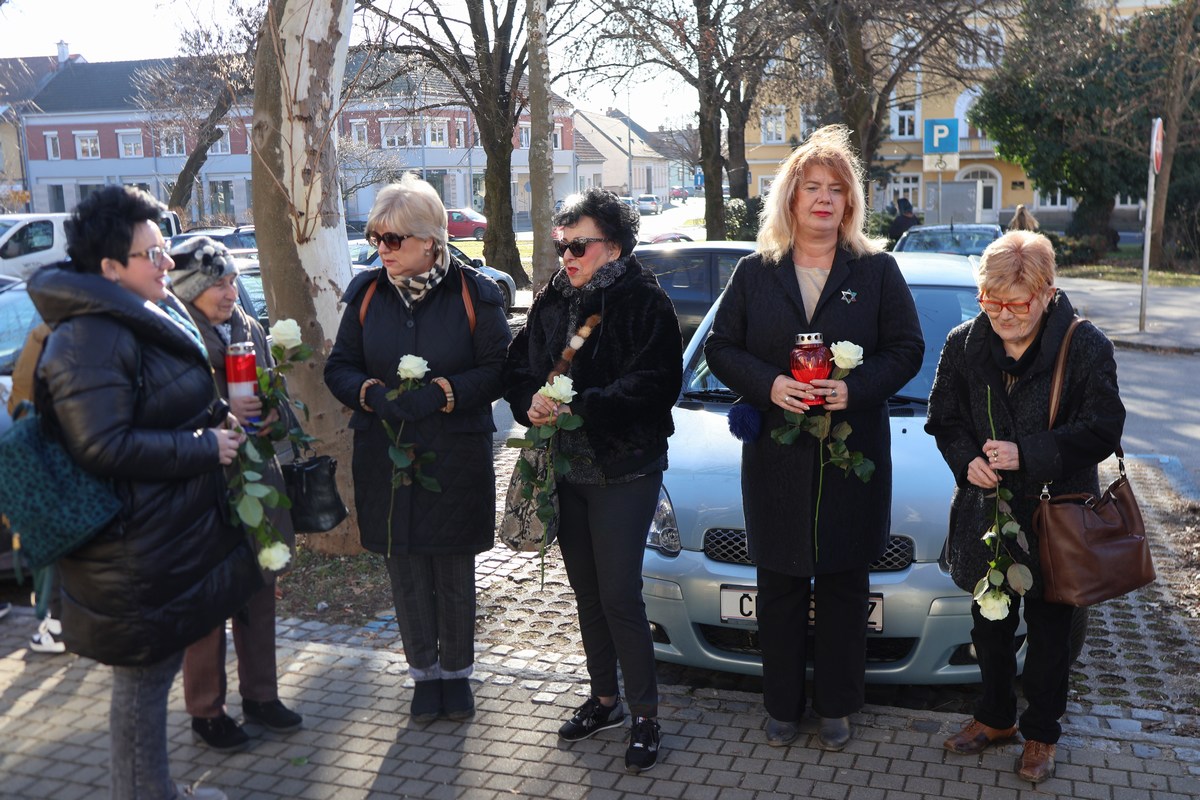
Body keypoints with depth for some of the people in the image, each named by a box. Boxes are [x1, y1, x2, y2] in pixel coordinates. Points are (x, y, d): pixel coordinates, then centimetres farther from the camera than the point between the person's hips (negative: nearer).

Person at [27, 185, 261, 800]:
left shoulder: (150, 316, 12)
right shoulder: (90, 339, -21)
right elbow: (105, 447, -27)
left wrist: (219, 416, 7)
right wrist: (204, 446, -20)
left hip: (170, 536, 10)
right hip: (135, 554, -10)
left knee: (157, 670, 21)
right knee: (143, 682, 4)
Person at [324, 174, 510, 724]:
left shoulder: (473, 293, -6)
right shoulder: (367, 293, 3)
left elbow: (496, 370, -8)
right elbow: (338, 368, 5)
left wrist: (441, 393, -22)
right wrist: (373, 393, -16)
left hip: (457, 458, -2)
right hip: (384, 457, 3)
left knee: (454, 569, 10)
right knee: (404, 569, 10)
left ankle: (456, 671, 29)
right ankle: (424, 673, 29)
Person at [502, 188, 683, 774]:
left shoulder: (645, 302, -10)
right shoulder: (552, 301, 9)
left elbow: (653, 384, -20)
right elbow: (518, 367, 9)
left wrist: (578, 408, -25)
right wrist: (531, 401, -13)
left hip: (623, 472, -6)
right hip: (566, 468, 6)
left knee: (619, 595, -4)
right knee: (586, 590, 15)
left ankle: (645, 715, 12)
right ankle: (604, 698, 31)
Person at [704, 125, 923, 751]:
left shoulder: (877, 270, 2)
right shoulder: (755, 272, 5)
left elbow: (907, 348, 0)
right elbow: (720, 347, 3)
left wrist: (856, 388, -18)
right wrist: (768, 384, -15)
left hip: (853, 455, -1)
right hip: (775, 457, 1)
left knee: (844, 587, 9)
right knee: (780, 587, 10)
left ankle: (836, 705, 26)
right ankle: (782, 706, 24)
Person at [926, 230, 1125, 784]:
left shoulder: (1085, 347, -14)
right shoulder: (964, 344, -4)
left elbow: (1101, 431, -14)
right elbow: (944, 417, 5)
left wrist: (1027, 454, -25)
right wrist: (967, 460, -15)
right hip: (985, 511, 3)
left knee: (1048, 630, 11)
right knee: (990, 623, 17)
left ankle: (1041, 732, 31)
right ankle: (995, 718, 38)